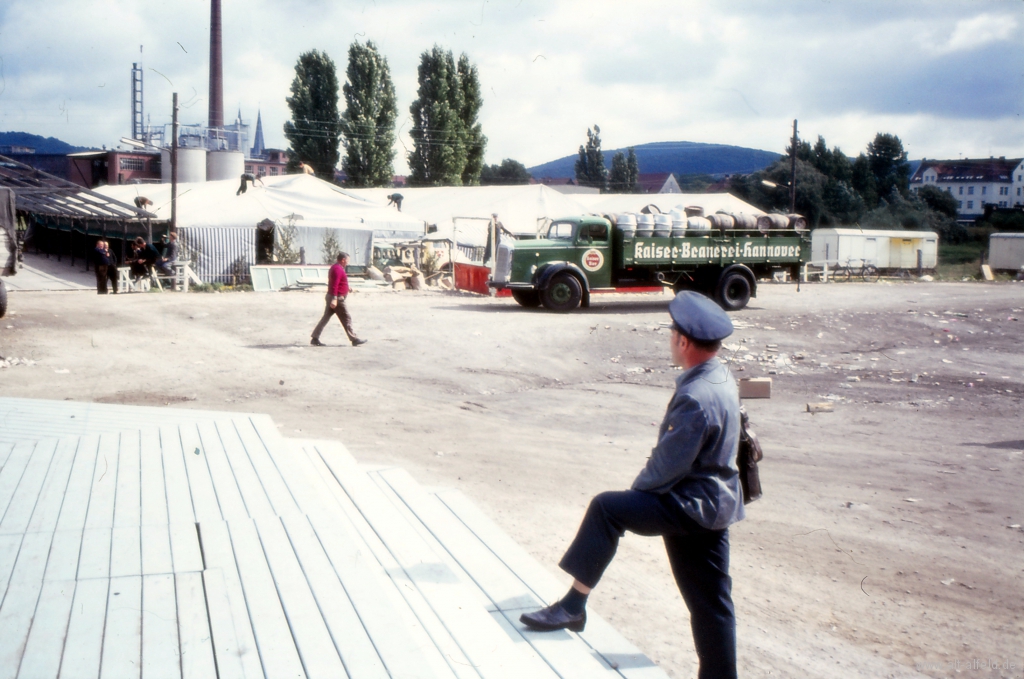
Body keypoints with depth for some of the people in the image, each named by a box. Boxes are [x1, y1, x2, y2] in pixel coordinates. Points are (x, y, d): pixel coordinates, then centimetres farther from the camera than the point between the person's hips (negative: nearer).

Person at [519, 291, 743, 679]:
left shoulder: (696, 398, -25)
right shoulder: (721, 379, 7)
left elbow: (667, 465, -20)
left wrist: (637, 491, -2)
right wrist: (645, 488, 16)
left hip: (692, 505, -10)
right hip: (712, 504, 10)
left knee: (606, 509, -12)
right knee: (709, 601, 15)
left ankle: (573, 606, -5)